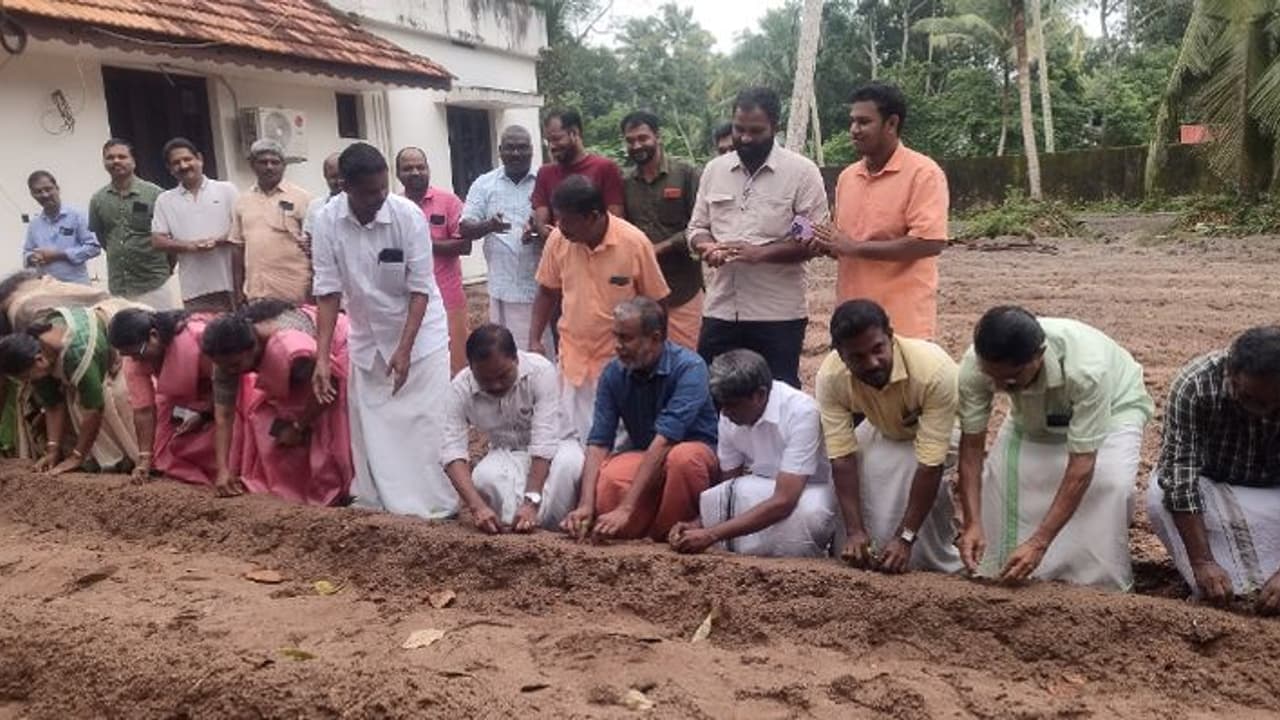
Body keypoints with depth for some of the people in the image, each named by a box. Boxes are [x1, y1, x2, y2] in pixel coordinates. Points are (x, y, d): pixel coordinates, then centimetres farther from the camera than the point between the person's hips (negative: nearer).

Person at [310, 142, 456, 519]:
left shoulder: (409, 215, -21)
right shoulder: (327, 222, -14)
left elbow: (420, 290, -17)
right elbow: (328, 292, -11)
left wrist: (404, 350, -23)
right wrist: (322, 356, -17)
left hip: (419, 333, -3)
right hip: (367, 337, 3)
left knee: (428, 424, -4)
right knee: (370, 428, 9)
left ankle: (437, 506, 8)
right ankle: (373, 505, 24)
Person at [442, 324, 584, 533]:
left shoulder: (541, 371, -27)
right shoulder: (461, 388, -19)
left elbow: (545, 441, -30)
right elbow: (452, 451, -24)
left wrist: (531, 501, -39)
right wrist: (477, 506, -39)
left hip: (553, 449, -1)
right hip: (506, 454, 2)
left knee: (570, 462, -36)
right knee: (484, 476, -32)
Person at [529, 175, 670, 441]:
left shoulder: (635, 243, -16)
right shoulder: (558, 239, -7)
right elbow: (548, 291, 9)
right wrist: (535, 339, 2)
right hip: (573, 359, 3)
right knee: (575, 438, 13)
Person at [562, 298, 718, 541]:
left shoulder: (689, 367, -23)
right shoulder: (614, 373, -8)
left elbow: (664, 441, -31)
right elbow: (598, 442, -12)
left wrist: (626, 509, -36)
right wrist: (586, 505, -27)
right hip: (643, 456, 3)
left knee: (683, 457, -39)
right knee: (605, 482, -30)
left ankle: (669, 535, -13)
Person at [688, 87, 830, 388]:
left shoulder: (802, 171, -5)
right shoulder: (714, 169, 9)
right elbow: (696, 228, 14)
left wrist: (761, 253, -20)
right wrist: (708, 247, -9)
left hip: (778, 314, -4)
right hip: (720, 310, 4)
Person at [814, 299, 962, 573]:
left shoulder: (934, 371, -41)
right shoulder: (830, 377, -31)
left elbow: (930, 464, -37)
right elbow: (842, 456, -27)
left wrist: (905, 538, -36)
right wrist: (855, 531, -32)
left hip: (940, 430, -3)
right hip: (885, 430, 3)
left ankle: (942, 567, -1)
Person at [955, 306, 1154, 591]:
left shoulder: (1085, 369, -43)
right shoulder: (974, 367, -34)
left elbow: (1081, 468, -40)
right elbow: (971, 446, -25)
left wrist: (1039, 543, -43)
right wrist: (972, 523, -34)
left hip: (1113, 407, -3)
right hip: (1035, 415, 3)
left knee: (1108, 484, -28)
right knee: (998, 474, -18)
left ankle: (1101, 588, -11)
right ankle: (1000, 576, -1)